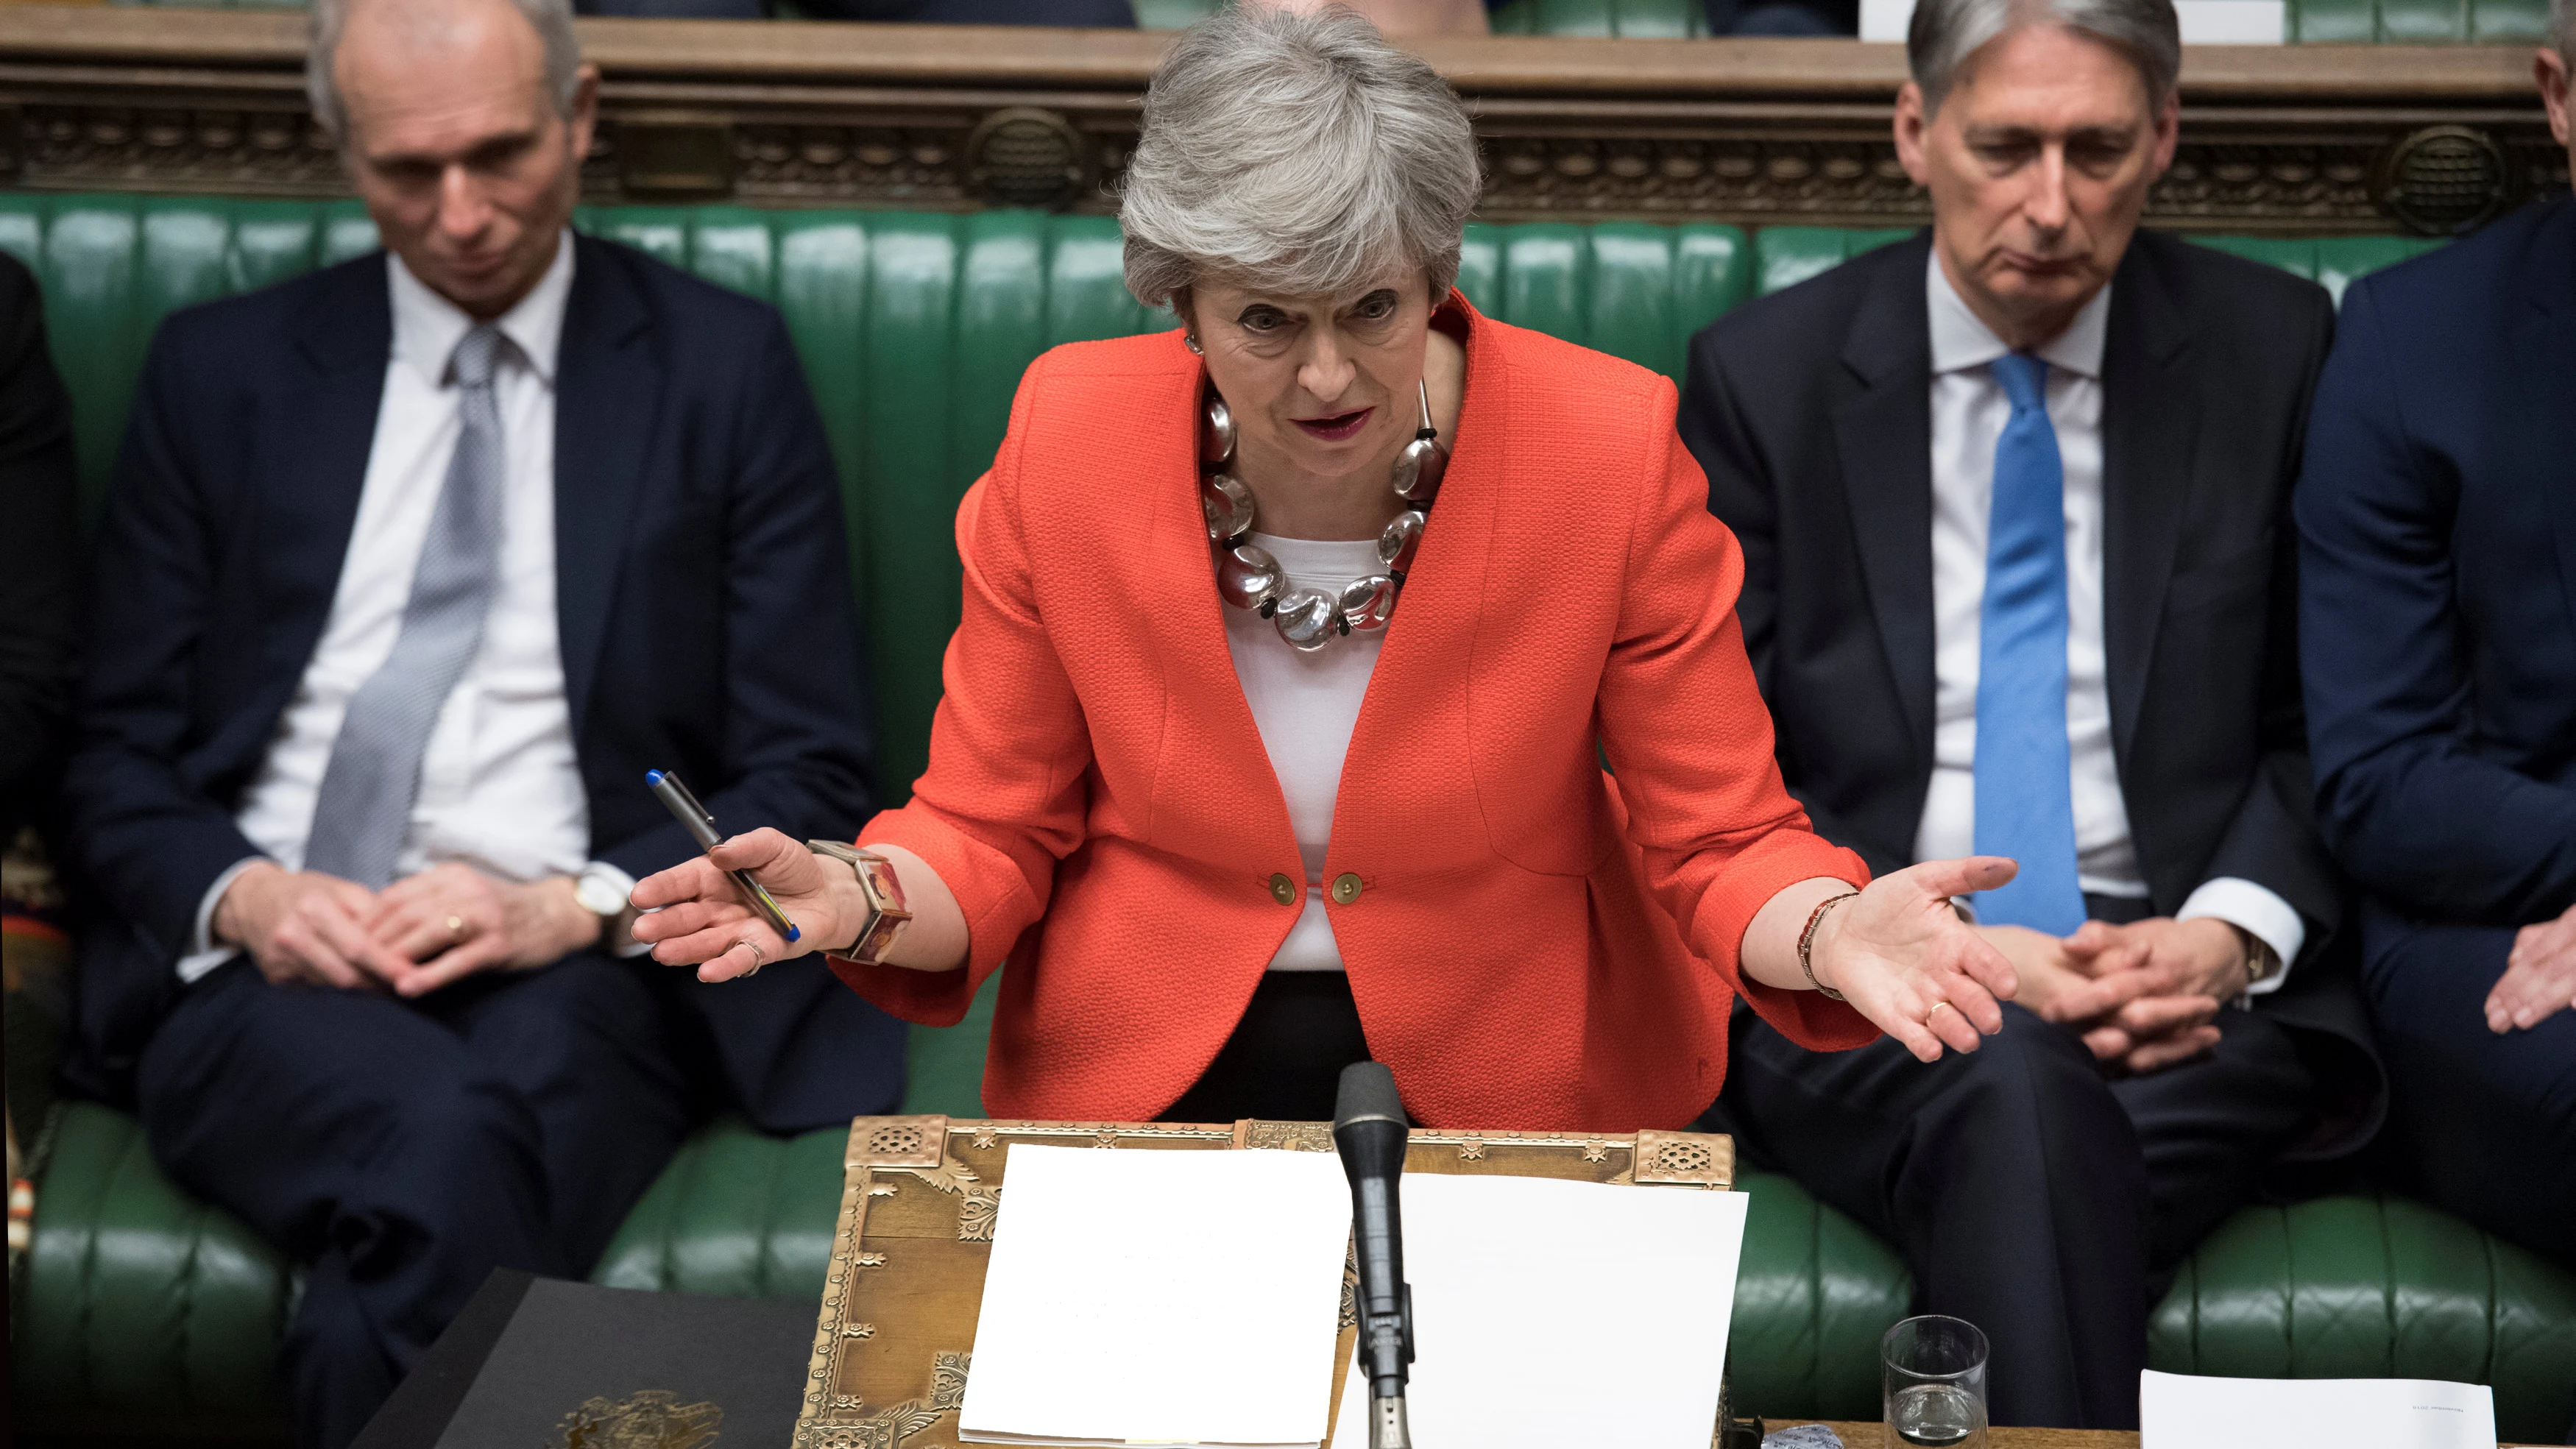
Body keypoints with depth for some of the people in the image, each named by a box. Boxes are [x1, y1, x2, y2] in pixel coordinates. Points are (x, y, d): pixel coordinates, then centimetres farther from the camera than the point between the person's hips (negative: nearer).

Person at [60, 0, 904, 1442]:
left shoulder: (724, 368, 10)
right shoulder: (221, 371, 15)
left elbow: (810, 777, 5)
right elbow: (122, 751, 14)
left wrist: (574, 905, -12)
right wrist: (238, 895, -8)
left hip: (573, 968, 0)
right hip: (265, 967, 1)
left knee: (469, 1145, -36)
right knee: (444, 1141, -35)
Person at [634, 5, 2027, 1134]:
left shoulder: (1612, 453, -14)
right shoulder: (1065, 441, -10)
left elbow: (1719, 843, -8)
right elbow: (989, 835, -2)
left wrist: (1830, 931, -30)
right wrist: (865, 901, -24)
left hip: (1503, 1091, 0)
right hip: (1141, 1079, 1)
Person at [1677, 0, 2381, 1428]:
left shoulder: (2274, 348, 9)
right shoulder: (1761, 374, 6)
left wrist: (2232, 929, -9)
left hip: (2188, 974, 0)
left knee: (2026, 1161, -34)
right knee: (2015, 1093, -35)